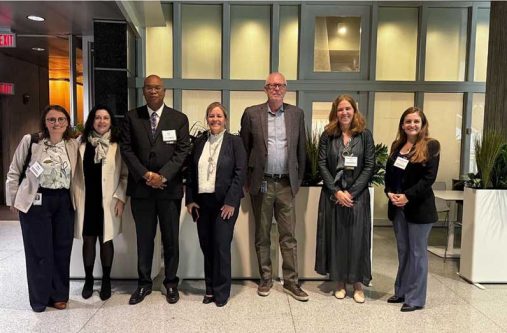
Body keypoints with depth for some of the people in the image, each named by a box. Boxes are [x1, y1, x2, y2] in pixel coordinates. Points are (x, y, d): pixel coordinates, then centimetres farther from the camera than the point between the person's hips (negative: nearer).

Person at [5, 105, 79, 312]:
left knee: (62, 249, 9)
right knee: (39, 251, 5)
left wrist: (72, 197, 8)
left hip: (63, 202, 4)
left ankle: (59, 295, 26)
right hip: (35, 202, -3)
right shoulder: (30, 141, -8)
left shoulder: (72, 145, 2)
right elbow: (14, 172, -1)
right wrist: (13, 200, 1)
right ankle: (41, 297, 23)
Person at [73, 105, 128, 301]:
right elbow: (76, 172, 5)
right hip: (86, 200, 2)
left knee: (106, 240, 7)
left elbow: (125, 175, -2)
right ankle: (88, 279, 25)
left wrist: (120, 197, -9)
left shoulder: (117, 144, -2)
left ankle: (106, 281, 21)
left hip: (108, 201, -1)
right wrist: (75, 198, 0)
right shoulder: (82, 143, 3)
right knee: (88, 240, 9)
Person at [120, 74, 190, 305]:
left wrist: (162, 176, -15)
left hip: (169, 188, -1)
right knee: (144, 239, 10)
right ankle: (144, 283, 25)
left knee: (171, 239, 8)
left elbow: (182, 150, -4)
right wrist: (146, 175, -12)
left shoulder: (179, 119, 3)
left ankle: (171, 283, 23)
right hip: (141, 188, 1)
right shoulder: (132, 117, 6)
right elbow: (126, 148, 0)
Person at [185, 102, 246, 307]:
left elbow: (240, 173, -8)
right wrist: (190, 199, 2)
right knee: (206, 246, 9)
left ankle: (221, 291, 15)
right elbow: (190, 172, 9)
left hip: (225, 203, -4)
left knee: (221, 246, -2)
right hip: (202, 202, 4)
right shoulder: (199, 142, 9)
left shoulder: (234, 142, -2)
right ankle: (210, 289, 25)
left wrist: (231, 202, -13)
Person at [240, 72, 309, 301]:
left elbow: (301, 149, 10)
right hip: (261, 183, 0)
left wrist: (298, 180, 8)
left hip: (286, 184, 1)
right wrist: (248, 181, 3)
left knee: (289, 236, 5)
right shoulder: (251, 114, 1)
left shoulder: (296, 114, 6)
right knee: (262, 235, 10)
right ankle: (265, 279, 25)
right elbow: (244, 148, 5)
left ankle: (291, 282, 17)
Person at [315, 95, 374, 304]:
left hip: (357, 194, -1)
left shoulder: (365, 135, 1)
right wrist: (337, 191, -12)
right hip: (332, 195, 1)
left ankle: (358, 283, 19)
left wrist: (351, 192, -11)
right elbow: (322, 165, -2)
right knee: (335, 237, 7)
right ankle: (340, 282, 21)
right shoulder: (327, 135, 2)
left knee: (357, 237, 4)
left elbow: (369, 166, -3)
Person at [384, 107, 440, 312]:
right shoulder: (396, 145, 11)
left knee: (417, 252, 3)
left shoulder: (431, 146, -5)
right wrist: (390, 193, -7)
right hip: (397, 207, 6)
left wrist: (407, 196, -18)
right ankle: (402, 291, 27)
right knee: (402, 251, 14)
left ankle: (415, 298, 14)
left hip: (419, 207, -5)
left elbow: (429, 177, -13)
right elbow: (389, 173, 10)